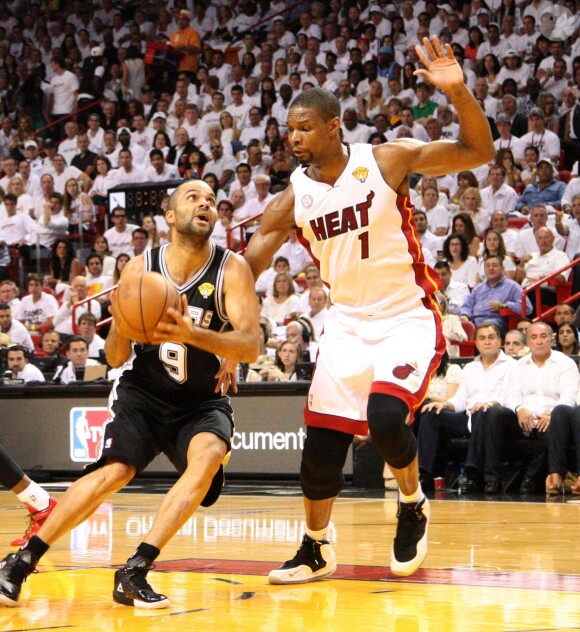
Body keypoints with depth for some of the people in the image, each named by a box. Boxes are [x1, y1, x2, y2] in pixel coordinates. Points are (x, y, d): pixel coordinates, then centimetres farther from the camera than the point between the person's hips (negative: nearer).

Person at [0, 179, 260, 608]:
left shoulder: (231, 268, -13)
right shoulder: (140, 269, -8)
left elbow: (251, 346, -25)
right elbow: (116, 359, -4)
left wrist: (191, 334, -42)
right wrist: (121, 329, -28)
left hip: (203, 401, 0)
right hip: (143, 394, 0)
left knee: (208, 457, -30)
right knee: (114, 472, -21)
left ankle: (134, 572, -28)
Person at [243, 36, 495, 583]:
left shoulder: (387, 160, -12)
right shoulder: (291, 199, -3)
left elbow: (478, 152, -14)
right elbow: (246, 269, -2)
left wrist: (457, 92, -32)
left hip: (408, 318, -4)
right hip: (347, 323, 4)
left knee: (385, 416, -25)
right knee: (321, 440, 1)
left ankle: (413, 506, 5)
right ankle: (316, 549, 22)